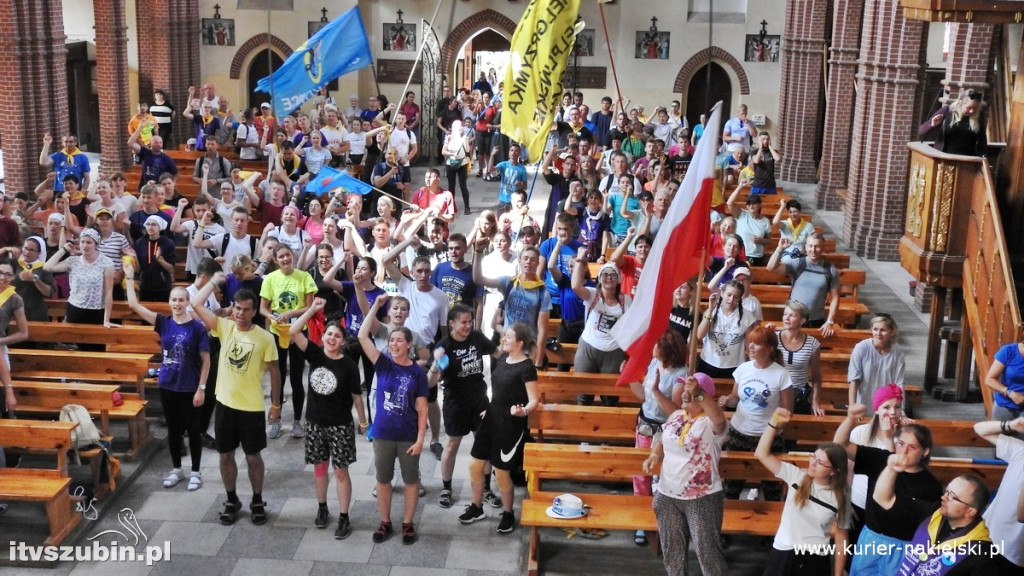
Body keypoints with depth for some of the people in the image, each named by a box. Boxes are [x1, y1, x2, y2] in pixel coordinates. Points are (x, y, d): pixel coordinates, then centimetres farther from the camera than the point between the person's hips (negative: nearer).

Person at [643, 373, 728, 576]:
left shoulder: (710, 422, -14)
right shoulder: (675, 416, 6)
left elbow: (719, 418, -38)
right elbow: (662, 440, 20)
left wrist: (698, 394, -50)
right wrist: (654, 456, -1)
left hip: (703, 498, -6)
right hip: (667, 495, 6)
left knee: (707, 549, 0)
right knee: (672, 548, 18)